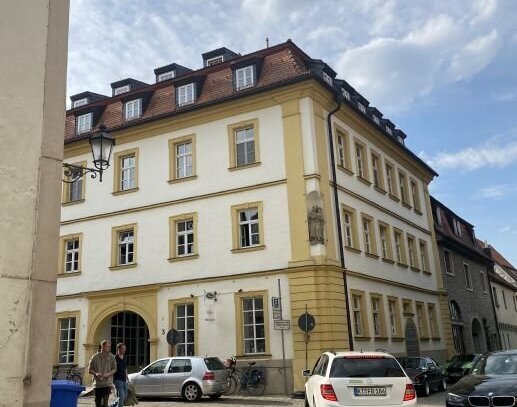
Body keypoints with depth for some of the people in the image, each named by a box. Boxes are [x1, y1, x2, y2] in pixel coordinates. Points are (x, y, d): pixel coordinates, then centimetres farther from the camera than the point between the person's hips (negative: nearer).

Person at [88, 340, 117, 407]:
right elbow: (90, 370, 6)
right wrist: (96, 373, -13)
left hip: (107, 383, -2)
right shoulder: (95, 357, 3)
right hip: (97, 383, 2)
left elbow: (114, 369, 5)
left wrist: (108, 374, -14)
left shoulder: (111, 357, 3)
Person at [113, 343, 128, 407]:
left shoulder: (124, 359, 13)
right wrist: (111, 381, -13)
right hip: (118, 380, -8)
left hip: (124, 380, 8)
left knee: (125, 397, 9)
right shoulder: (115, 358, -10)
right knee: (122, 396, -16)